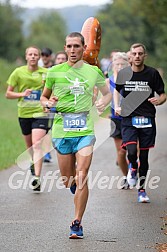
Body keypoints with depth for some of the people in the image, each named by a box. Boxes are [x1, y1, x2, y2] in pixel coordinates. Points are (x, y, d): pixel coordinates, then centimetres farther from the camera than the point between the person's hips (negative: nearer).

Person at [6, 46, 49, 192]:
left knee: (37, 145, -18)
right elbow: (8, 94, 3)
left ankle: (37, 177, -25)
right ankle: (34, 162, 50)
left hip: (40, 114, -3)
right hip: (24, 114, 3)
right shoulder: (18, 72, 0)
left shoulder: (46, 73, -2)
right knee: (29, 145, 18)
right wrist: (22, 94, -14)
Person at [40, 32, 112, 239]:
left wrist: (103, 102, 0)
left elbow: (107, 93, 22)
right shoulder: (54, 72, 4)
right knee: (67, 181, 6)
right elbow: (44, 97, 16)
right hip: (61, 130, 1)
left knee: (81, 177, -13)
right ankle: (78, 189, 44)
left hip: (85, 130, -1)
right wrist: (48, 103, -7)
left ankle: (77, 224, -9)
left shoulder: (93, 71, 6)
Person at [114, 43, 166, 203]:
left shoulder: (152, 74, 0)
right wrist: (117, 106, 6)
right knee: (131, 152, -19)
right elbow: (117, 90, 22)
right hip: (128, 119, 0)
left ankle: (142, 189, 20)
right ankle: (133, 167, 18)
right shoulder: (123, 74, 2)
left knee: (144, 156, 5)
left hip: (147, 120, 0)